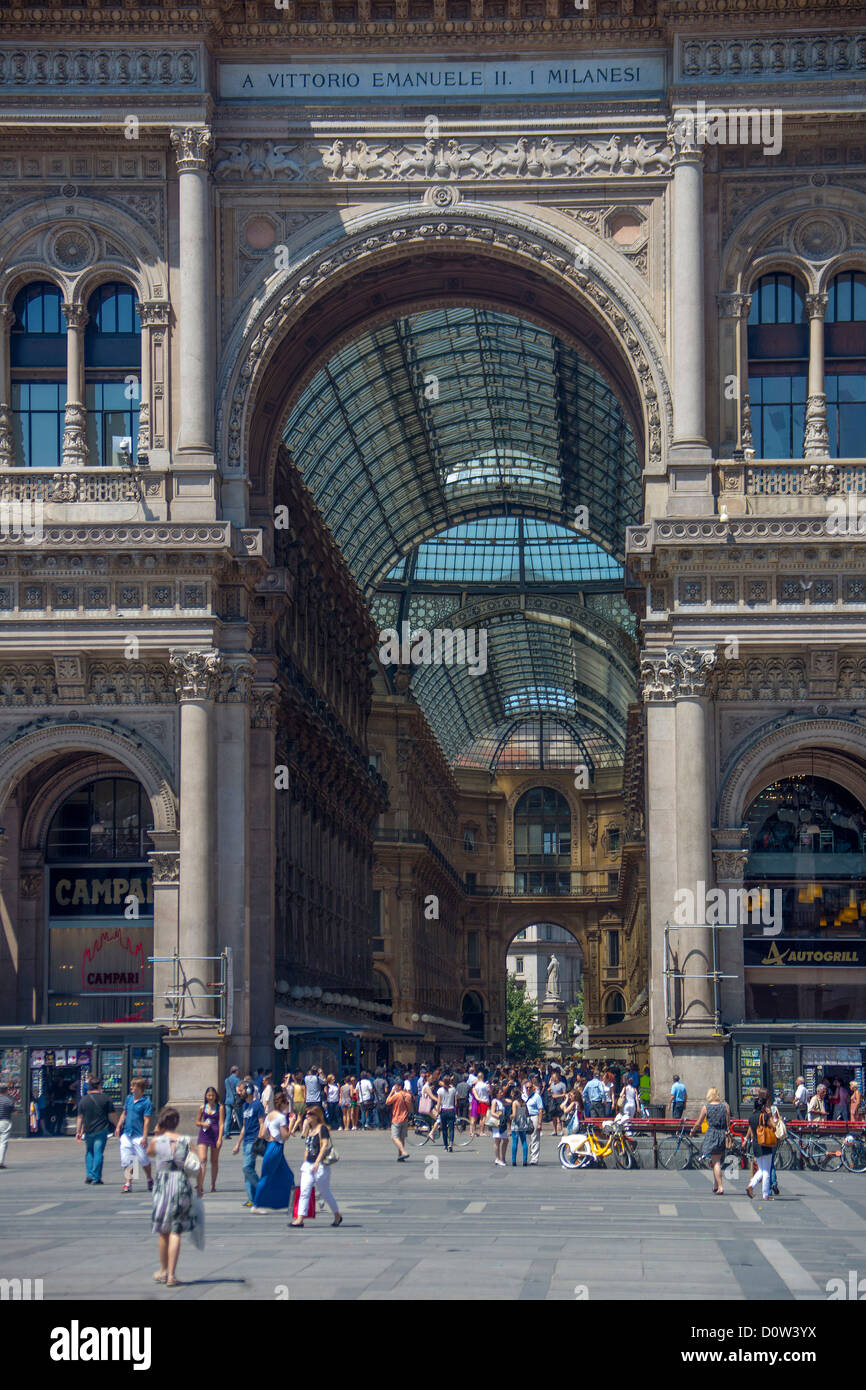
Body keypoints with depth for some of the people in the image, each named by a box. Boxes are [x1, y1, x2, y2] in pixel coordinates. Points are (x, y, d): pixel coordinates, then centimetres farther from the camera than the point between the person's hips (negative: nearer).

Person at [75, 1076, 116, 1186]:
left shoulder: (83, 1100, 3)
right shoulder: (106, 1098, -5)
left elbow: (80, 1118, 5)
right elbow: (111, 1116, -4)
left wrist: (78, 1131, 12)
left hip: (88, 1131, 3)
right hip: (101, 1131, -3)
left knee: (89, 1152, 20)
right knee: (98, 1153, -1)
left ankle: (89, 1175, 10)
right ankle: (96, 1179, -4)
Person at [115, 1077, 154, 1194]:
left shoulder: (146, 1102, -9)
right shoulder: (129, 1098, 10)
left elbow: (147, 1120, -12)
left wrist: (144, 1137, -16)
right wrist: (118, 1127, 15)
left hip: (138, 1136, -5)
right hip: (126, 1134, 5)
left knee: (143, 1158, 2)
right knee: (126, 1160, 1)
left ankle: (150, 1180, 23)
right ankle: (128, 1184, 4)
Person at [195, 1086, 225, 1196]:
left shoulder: (220, 1107, 0)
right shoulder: (202, 1107, 6)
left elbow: (221, 1124, -4)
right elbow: (197, 1122, 16)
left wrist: (220, 1139, -11)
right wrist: (203, 1123, -7)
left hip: (215, 1134, -1)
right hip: (204, 1134, 1)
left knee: (214, 1161, 10)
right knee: (202, 1159, -14)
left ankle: (213, 1185, 24)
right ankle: (200, 1186, -19)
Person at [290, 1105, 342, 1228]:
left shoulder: (322, 1128, -9)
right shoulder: (309, 1130, 15)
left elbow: (325, 1145, -17)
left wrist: (317, 1162, -23)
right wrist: (304, 1164, 19)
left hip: (320, 1165, -7)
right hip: (308, 1164, 7)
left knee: (324, 1193, 4)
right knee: (304, 1192, -4)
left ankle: (337, 1216, 21)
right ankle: (300, 1219, -8)